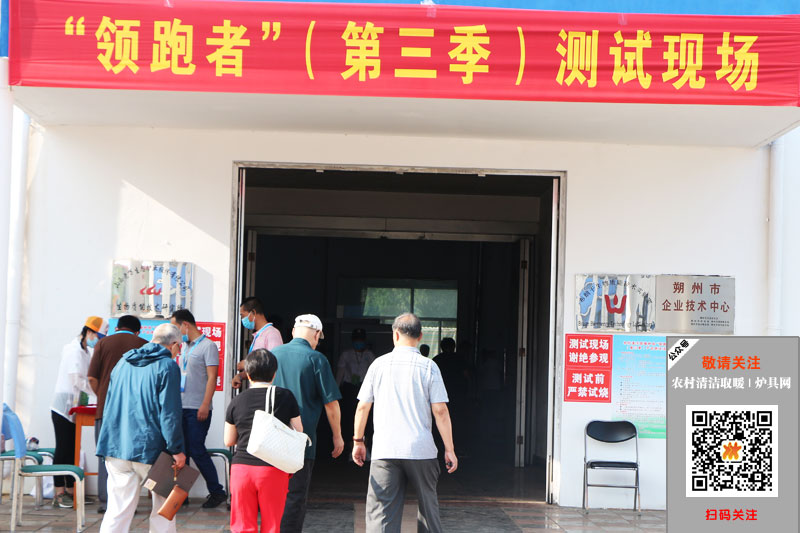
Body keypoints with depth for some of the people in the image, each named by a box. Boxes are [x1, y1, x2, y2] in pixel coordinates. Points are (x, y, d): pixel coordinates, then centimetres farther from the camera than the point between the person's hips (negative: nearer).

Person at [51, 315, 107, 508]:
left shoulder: (85, 351, 16)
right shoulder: (74, 350, -14)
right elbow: (77, 380, -21)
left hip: (74, 409, 9)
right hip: (64, 407, -9)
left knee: (72, 450, 9)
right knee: (63, 450, -6)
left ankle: (69, 490, 14)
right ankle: (59, 493, -3)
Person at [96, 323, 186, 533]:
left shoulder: (123, 362, 16)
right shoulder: (167, 366, -6)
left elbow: (108, 404, 22)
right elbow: (169, 412, -12)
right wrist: (177, 450, -10)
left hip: (116, 446, 5)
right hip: (150, 448, -5)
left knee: (118, 509, 5)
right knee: (163, 507, 11)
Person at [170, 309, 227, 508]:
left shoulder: (207, 346, -8)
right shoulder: (184, 346, 17)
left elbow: (212, 378, -13)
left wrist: (205, 405, -20)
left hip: (197, 409, -8)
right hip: (181, 407, 8)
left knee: (197, 450, -8)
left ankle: (217, 491, 2)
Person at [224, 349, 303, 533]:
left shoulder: (237, 401, 4)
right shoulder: (285, 397, 0)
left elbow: (229, 441, 11)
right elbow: (298, 434, 4)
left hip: (241, 468, 2)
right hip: (273, 470, -1)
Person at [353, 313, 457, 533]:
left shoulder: (379, 364, 4)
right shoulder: (428, 367, -1)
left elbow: (362, 407, 6)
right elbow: (440, 411, -4)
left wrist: (358, 441, 18)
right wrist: (449, 449, 2)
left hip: (384, 450, 0)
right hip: (421, 449, 0)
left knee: (381, 510, -2)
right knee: (428, 506, 17)